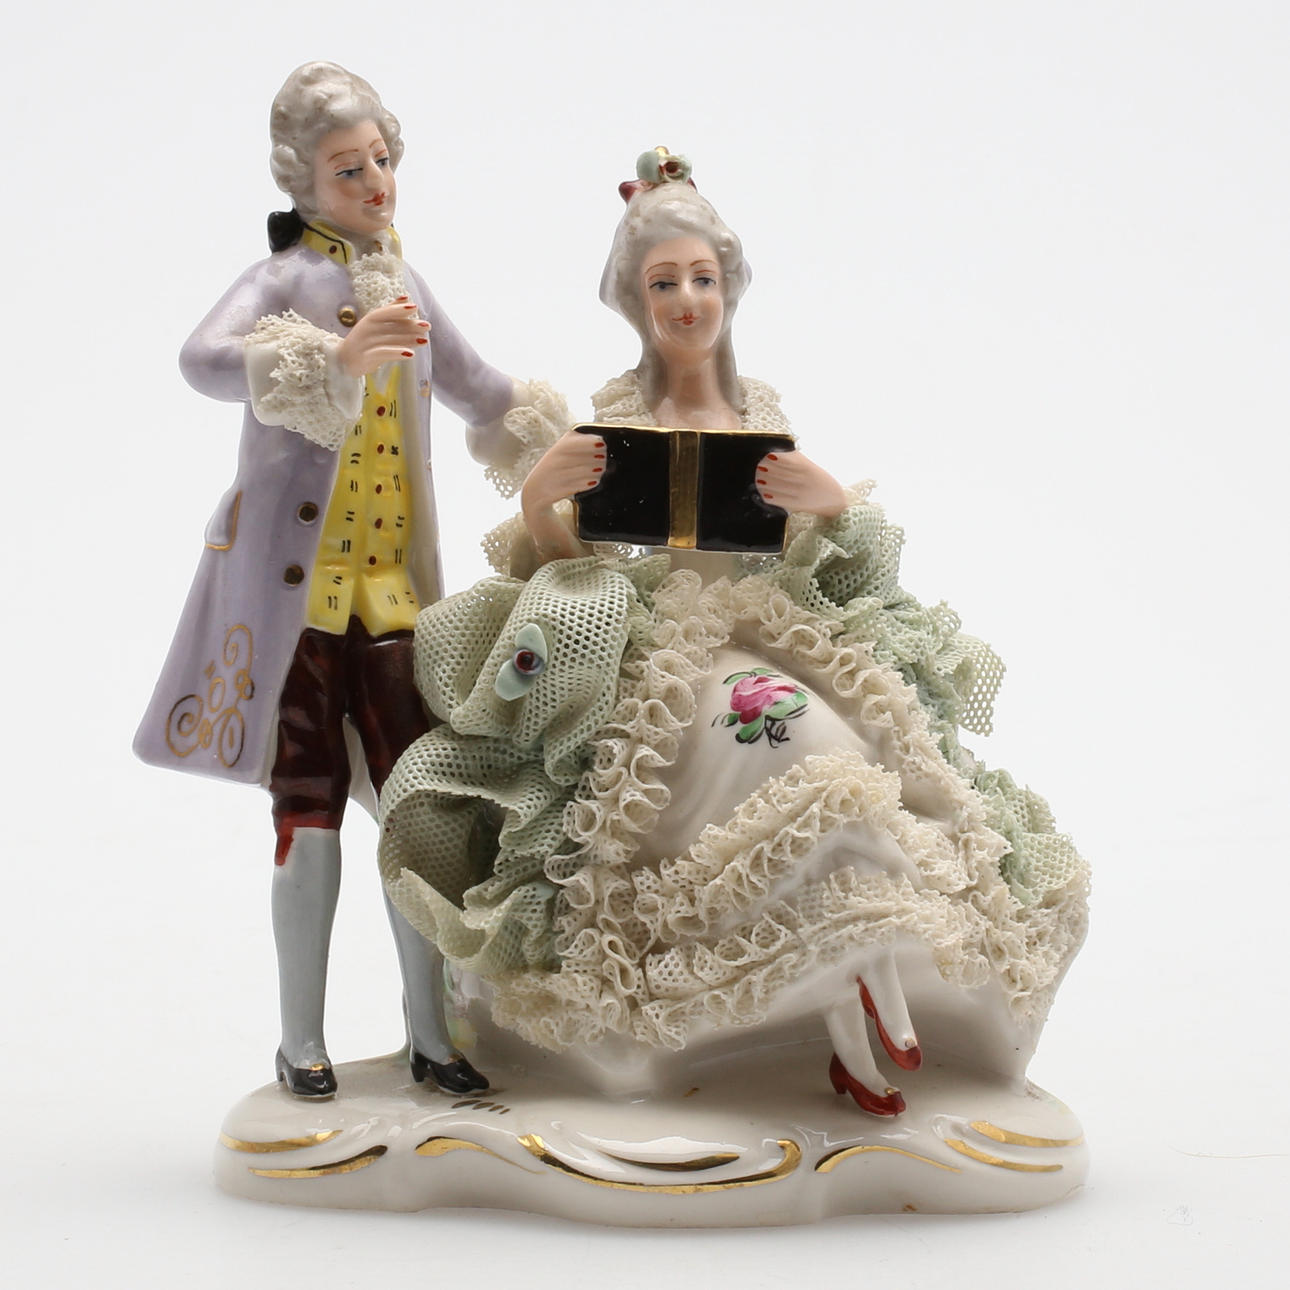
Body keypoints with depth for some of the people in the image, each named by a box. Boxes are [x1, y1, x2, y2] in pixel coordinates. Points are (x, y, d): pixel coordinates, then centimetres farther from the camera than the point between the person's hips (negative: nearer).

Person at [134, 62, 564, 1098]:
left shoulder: (401, 283, 15)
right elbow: (204, 359, -27)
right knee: (310, 811, 0)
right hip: (294, 583, -5)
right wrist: (338, 355, -38)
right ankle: (302, 1041, 14)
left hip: (392, 585, 5)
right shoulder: (287, 278, -6)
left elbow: (481, 392, 29)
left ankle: (430, 1034, 13)